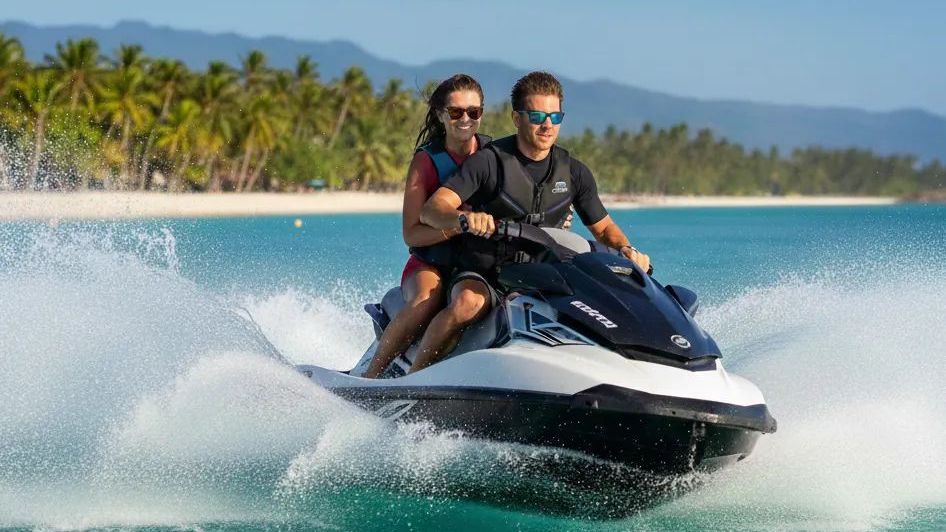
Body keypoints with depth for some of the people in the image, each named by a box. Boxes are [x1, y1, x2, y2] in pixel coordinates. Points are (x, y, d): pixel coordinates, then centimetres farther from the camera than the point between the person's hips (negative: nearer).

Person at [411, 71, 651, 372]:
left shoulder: (574, 173, 7)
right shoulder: (489, 161, -8)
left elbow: (604, 228, 17)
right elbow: (430, 210, -16)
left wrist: (628, 251, -7)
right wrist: (463, 218, -40)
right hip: (481, 274, -4)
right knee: (469, 304, -37)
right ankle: (414, 375, -24)